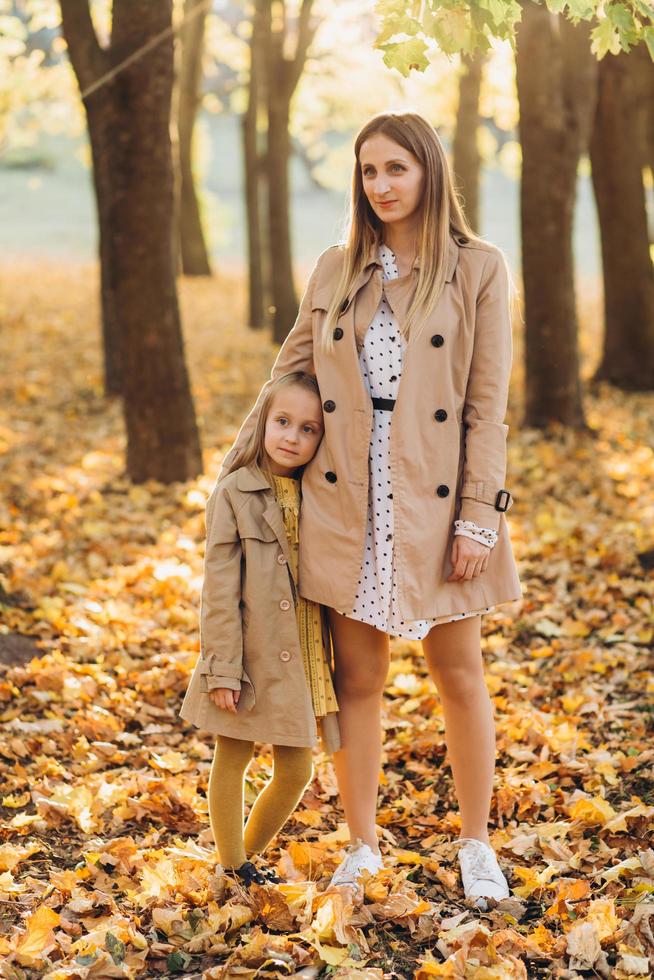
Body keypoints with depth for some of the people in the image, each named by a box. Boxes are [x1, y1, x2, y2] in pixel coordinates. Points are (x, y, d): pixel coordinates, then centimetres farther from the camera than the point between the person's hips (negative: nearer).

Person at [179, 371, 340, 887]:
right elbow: (219, 590, -9)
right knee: (232, 761, 8)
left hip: (302, 661, 5)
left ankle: (253, 851, 33)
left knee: (296, 770, 11)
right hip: (251, 659, -4)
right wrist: (222, 669, -14)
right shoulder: (235, 493, -7)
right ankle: (232, 867, 24)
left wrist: (327, 665, 8)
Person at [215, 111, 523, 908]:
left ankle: (476, 844, 25)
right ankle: (362, 848, 21)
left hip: (434, 503, -2)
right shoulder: (336, 271, 7)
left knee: (458, 673, 8)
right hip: (346, 503, 3)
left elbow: (486, 405, -6)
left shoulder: (478, 270, -2)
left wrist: (477, 517, -10)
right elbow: (289, 372, 15)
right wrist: (238, 464, 15)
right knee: (355, 677, 8)